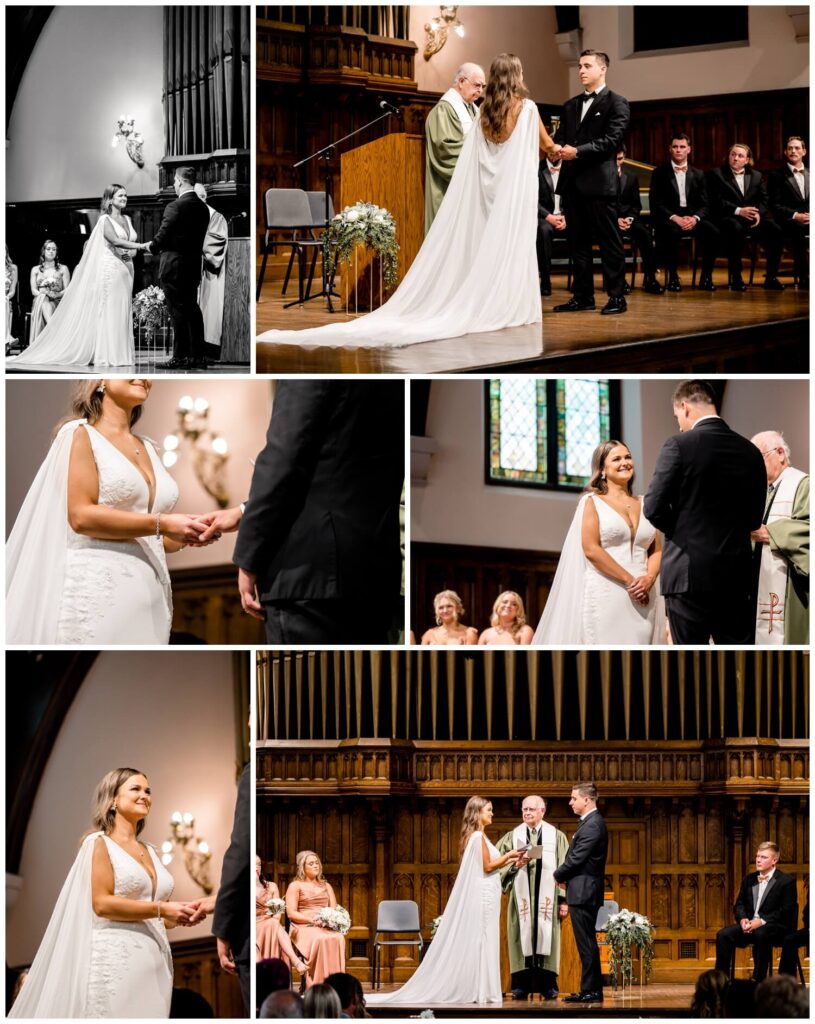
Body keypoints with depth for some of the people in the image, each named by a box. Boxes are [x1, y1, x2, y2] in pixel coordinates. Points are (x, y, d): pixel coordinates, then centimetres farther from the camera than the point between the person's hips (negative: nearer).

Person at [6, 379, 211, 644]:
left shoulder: (148, 448, 20)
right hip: (99, 594, -6)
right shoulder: (80, 434, 1)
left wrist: (187, 534, 2)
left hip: (149, 598, 6)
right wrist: (162, 524, -15)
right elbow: (81, 516, -12)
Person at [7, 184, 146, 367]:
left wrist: (132, 251, -3)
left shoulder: (127, 220, 16)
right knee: (107, 311, -9)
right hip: (110, 268, -7)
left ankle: (121, 353, 3)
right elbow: (115, 240, -19)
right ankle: (104, 356, -9)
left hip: (126, 270, 7)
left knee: (123, 311, 3)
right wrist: (141, 246, -24)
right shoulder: (105, 220, -5)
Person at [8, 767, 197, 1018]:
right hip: (117, 963, -7)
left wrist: (180, 913, 3)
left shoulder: (150, 852, 20)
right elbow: (102, 903, -12)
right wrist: (160, 909, -14)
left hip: (155, 964, 7)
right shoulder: (100, 843, 1)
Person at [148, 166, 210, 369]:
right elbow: (198, 237, 11)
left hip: (174, 266, -7)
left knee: (178, 312, -4)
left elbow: (163, 236, -16)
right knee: (192, 309, 12)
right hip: (194, 264, 7)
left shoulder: (174, 207, -16)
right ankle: (198, 356, 13)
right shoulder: (203, 208, 6)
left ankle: (180, 357, -3)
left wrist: (152, 247, 6)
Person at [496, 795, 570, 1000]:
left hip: (547, 898, -1)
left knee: (546, 938, -1)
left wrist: (564, 899, -4)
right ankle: (521, 987, 1)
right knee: (523, 940, -1)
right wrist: (515, 865, -12)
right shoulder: (512, 837, 9)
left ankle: (548, 986, 4)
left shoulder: (556, 837, 5)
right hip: (522, 897, 1)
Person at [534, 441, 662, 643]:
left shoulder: (644, 505, 17)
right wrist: (629, 580, -12)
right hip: (605, 596, -5)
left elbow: (656, 551, 14)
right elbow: (591, 549, -8)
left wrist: (648, 579, -7)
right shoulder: (592, 502, 3)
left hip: (642, 599, 5)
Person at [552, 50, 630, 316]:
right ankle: (583, 296, 13)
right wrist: (557, 148, -10)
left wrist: (578, 151, -19)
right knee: (578, 241, 9)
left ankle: (617, 296, -1)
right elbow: (560, 136, 14)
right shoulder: (570, 106, 19)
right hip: (572, 181, 7)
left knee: (608, 240, -4)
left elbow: (612, 140, -12)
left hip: (599, 181, -7)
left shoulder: (616, 103, -1)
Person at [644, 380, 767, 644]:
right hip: (737, 577, 4)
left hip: (689, 573, -4)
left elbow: (654, 508, -9)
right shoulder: (750, 451, 5)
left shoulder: (679, 445, -9)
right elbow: (754, 518, 10)